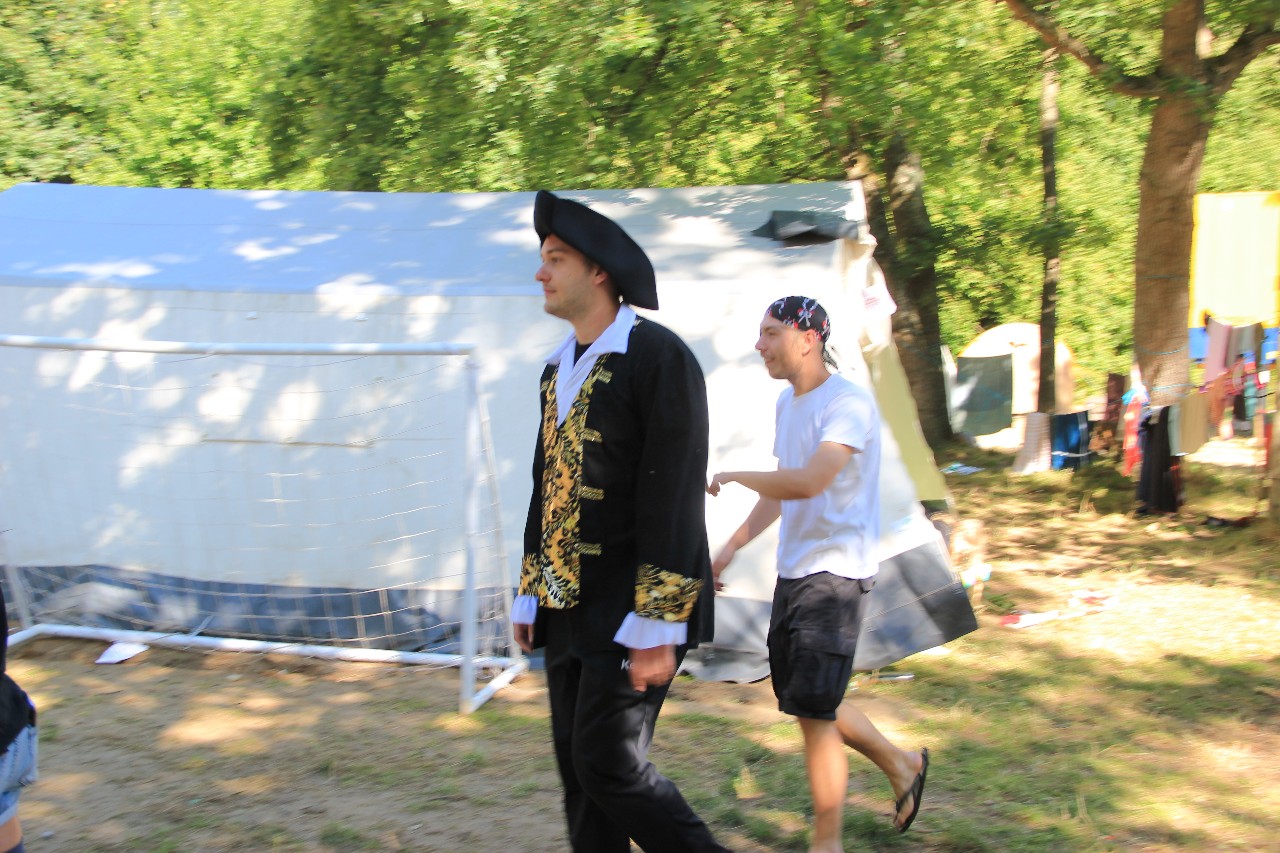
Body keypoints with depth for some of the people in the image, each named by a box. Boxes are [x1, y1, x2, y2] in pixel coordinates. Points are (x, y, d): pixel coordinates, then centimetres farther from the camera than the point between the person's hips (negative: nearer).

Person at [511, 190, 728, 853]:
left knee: (610, 764, -8)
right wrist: (529, 594, 17)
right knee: (578, 770, 11)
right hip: (568, 607, 8)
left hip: (628, 608, -8)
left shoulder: (659, 356, -13)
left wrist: (656, 625, -20)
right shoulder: (559, 367, 13)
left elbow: (675, 496, -18)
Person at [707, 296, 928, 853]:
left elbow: (806, 482, -33)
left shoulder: (848, 405, -18)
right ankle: (901, 765, 36)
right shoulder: (786, 403, 12)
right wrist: (732, 546, 19)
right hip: (793, 572, 9)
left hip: (835, 573, -9)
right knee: (803, 699, 17)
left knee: (813, 712, -5)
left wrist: (731, 476, -19)